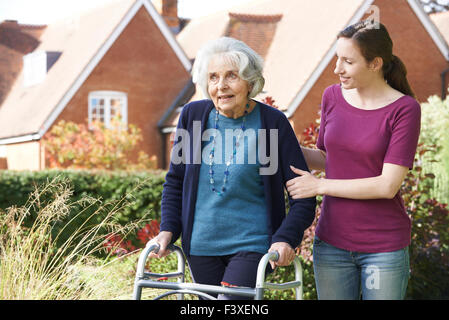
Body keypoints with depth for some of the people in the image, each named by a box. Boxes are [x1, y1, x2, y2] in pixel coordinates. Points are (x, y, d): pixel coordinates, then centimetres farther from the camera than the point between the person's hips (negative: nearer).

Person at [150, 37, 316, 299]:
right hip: (200, 244, 4)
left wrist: (286, 239, -17)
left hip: (252, 242, -3)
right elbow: (175, 181, 14)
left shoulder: (272, 122, -6)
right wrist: (168, 229, 2)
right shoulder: (193, 115, 2)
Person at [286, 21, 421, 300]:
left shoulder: (404, 109, -12)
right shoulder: (333, 96, 2)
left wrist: (318, 186, -15)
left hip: (384, 246, -4)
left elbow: (388, 186, -18)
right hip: (332, 242, 4)